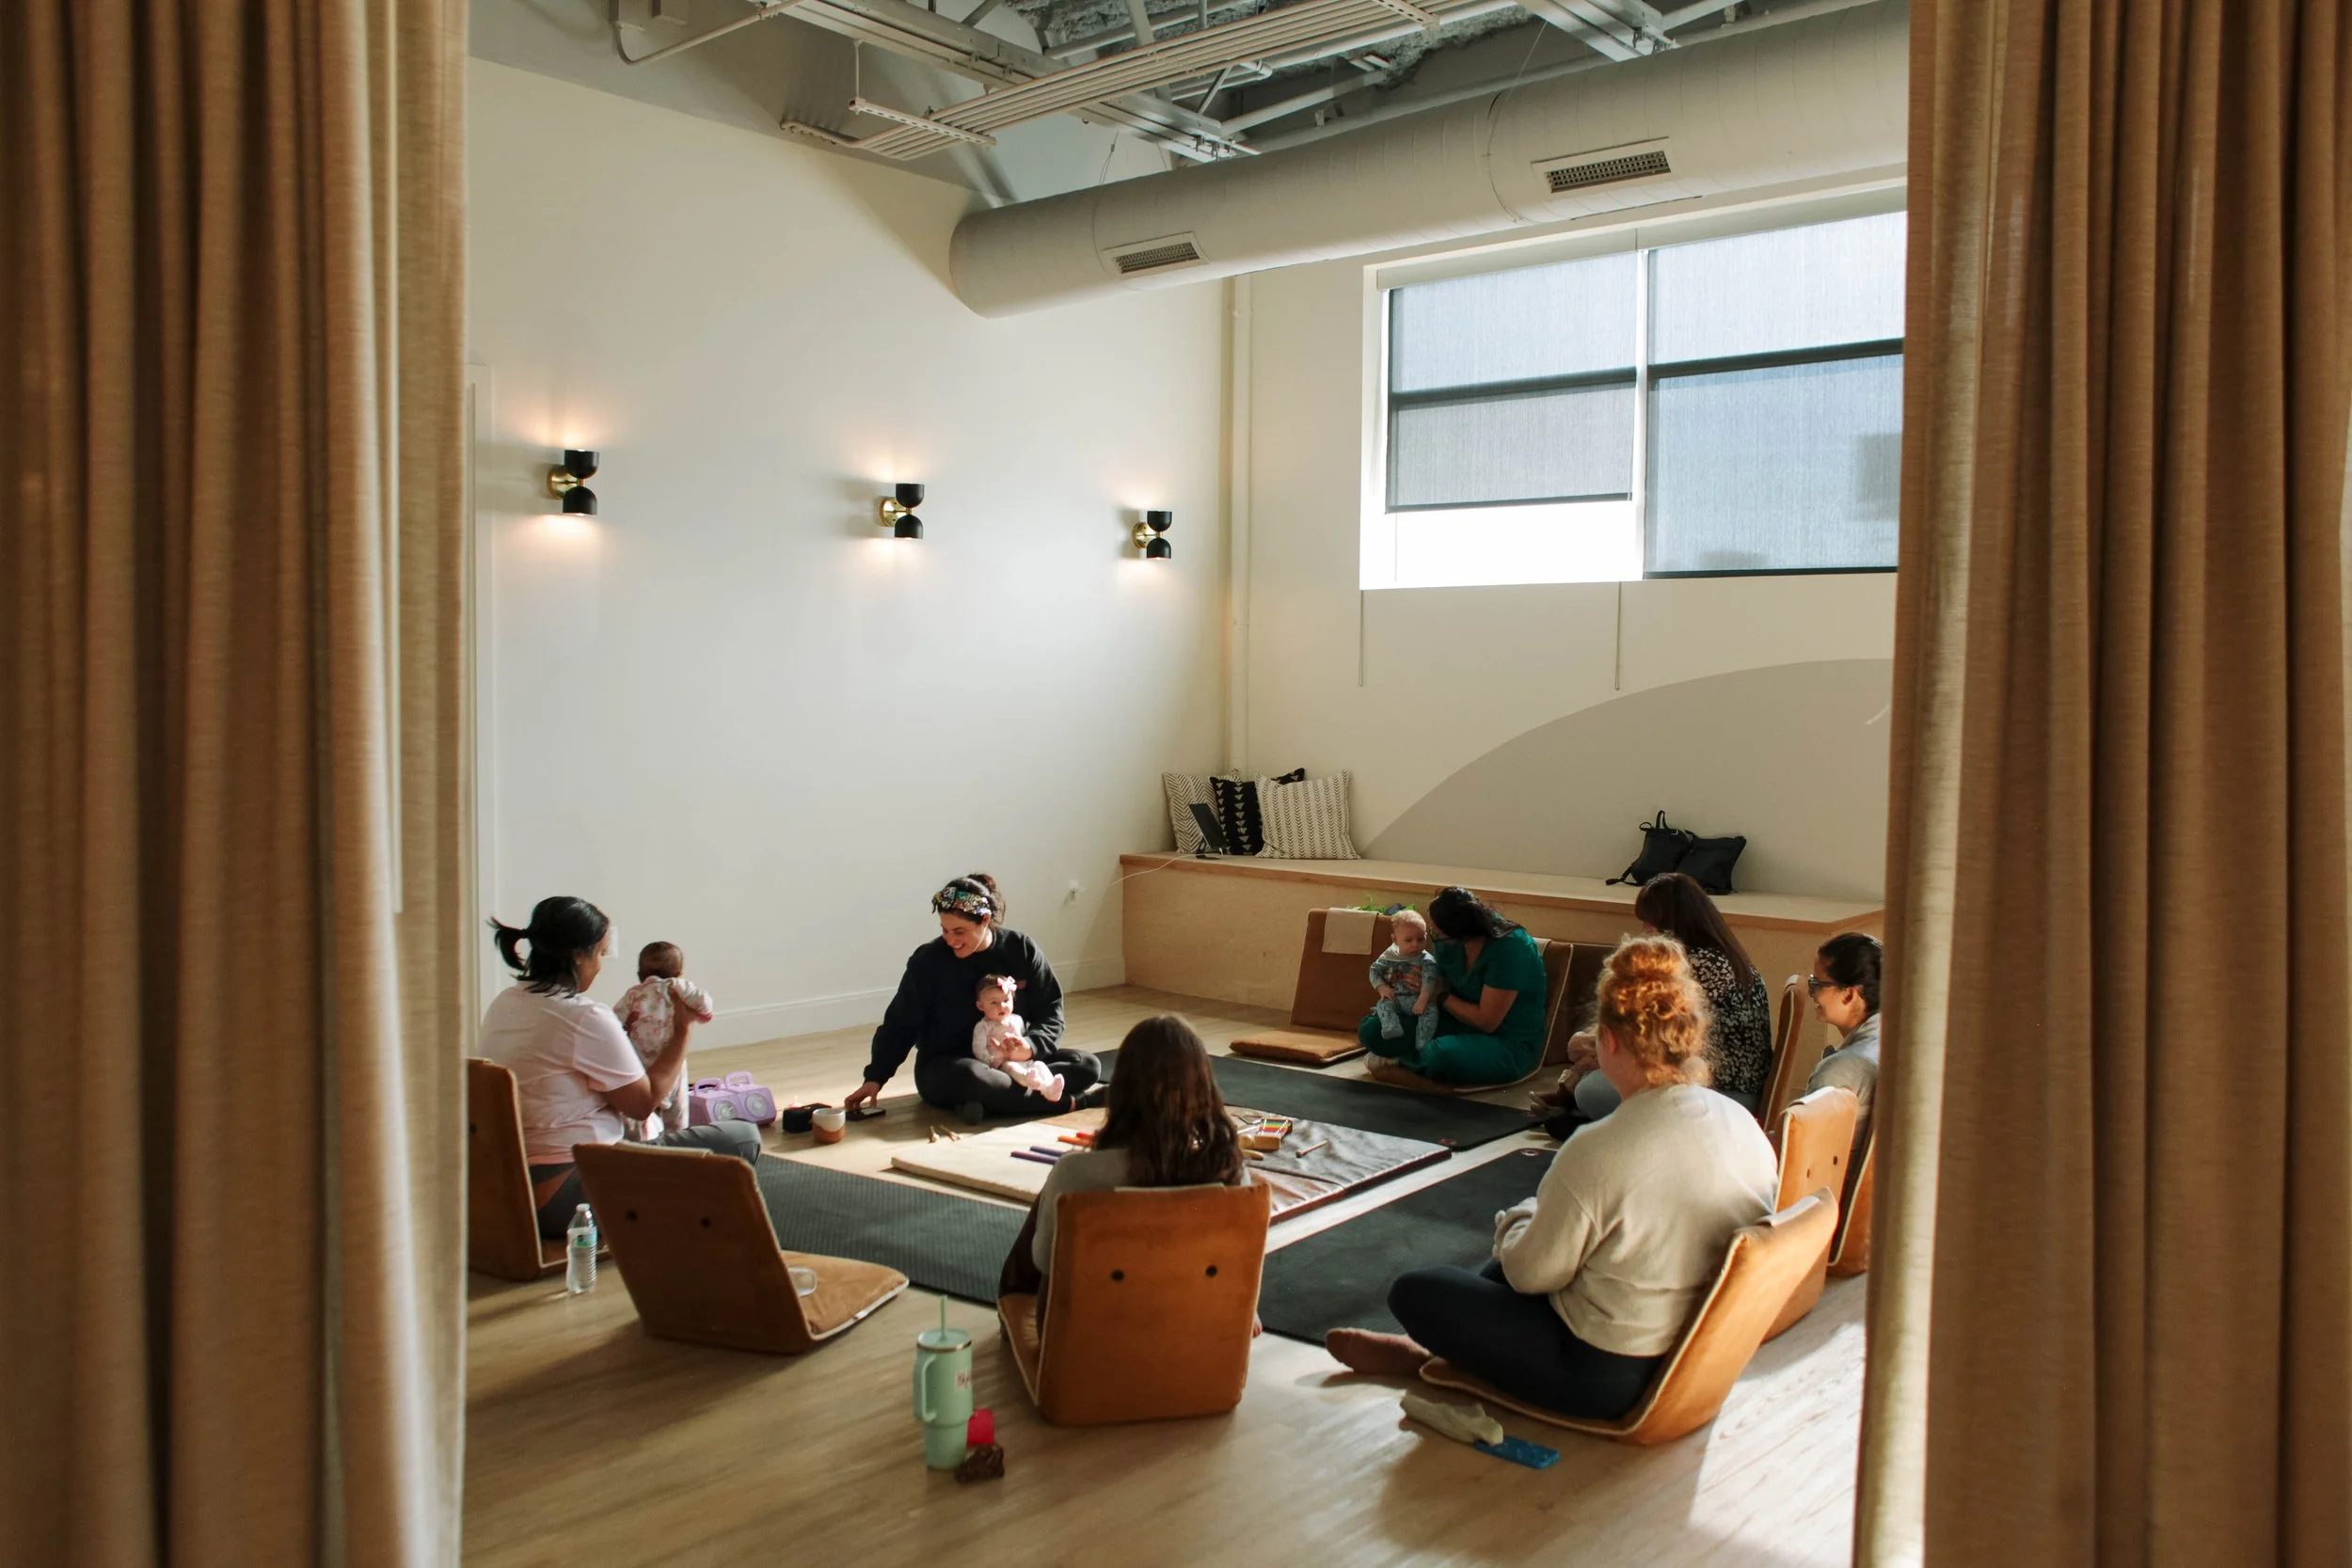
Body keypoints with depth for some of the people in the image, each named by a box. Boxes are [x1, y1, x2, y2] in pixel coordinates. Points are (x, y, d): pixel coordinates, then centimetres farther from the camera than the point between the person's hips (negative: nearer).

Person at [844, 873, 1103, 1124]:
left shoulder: (1020, 949, -5)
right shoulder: (928, 960, -11)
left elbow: (1050, 1011, -1)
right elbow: (900, 1024, -3)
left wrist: (1029, 1046, -21)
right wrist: (875, 1077, -12)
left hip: (1010, 1061, 4)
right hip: (945, 1069, -3)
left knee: (1087, 1065, -18)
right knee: (968, 1078, -40)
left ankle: (990, 1104, -31)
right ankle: (1067, 1102, -27)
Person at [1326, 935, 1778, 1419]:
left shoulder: (1598, 1152, -29)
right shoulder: (1744, 1125, -9)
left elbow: (1531, 1273, -17)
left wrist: (1516, 1220, 4)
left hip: (1606, 1378, -7)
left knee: (1413, 1291, 6)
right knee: (1512, 1263, 28)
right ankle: (1430, 1348, 40)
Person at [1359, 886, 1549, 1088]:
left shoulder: (1509, 948, -26)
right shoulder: (1450, 943, -6)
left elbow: (1487, 1021, -24)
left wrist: (1442, 997, -14)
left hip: (1511, 1044, -6)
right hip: (1462, 1023, 6)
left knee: (1444, 1055, -37)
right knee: (1372, 1029, -5)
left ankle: (1397, 1064, -9)